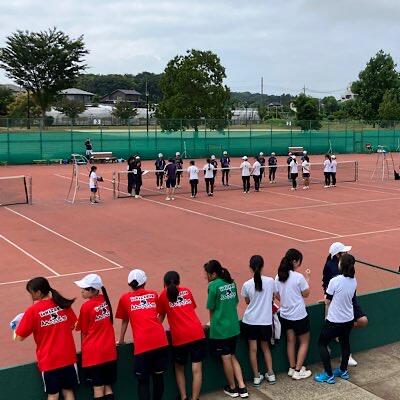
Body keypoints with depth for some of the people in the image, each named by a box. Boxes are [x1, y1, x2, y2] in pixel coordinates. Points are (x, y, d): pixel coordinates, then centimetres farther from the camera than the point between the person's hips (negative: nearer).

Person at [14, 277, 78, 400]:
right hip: (68, 357, 3)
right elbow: (73, 326, 10)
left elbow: (19, 337, -9)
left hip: (48, 361, -3)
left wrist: (16, 327, 10)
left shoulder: (33, 310, -13)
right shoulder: (63, 304, -3)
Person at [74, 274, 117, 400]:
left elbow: (84, 332, -4)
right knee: (108, 388, 12)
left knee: (98, 389, 2)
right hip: (110, 352, 5)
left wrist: (84, 348, 11)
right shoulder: (105, 300, 1)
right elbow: (106, 324, 8)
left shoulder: (86, 306, -13)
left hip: (93, 354, -5)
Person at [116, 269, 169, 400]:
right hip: (160, 341, 3)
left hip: (142, 344, -2)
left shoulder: (125, 298, 13)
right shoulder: (153, 294, 19)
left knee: (143, 381, 5)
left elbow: (124, 321, 21)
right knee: (158, 376, 15)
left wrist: (121, 340, 35)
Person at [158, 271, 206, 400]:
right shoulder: (186, 291, 16)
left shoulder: (164, 295, 8)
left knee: (179, 368, 20)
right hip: (197, 333, 1)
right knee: (196, 369, 3)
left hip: (179, 337, -1)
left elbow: (161, 316, 16)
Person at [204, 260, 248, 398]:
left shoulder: (213, 286, -15)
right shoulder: (231, 282, 4)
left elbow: (211, 309, -6)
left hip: (220, 328, -6)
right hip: (234, 326, 7)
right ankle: (242, 387, 13)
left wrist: (212, 323, 11)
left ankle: (232, 388, 21)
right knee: (232, 356, 17)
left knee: (226, 358, 8)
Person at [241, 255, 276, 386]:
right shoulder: (270, 281, -11)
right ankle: (270, 374, 21)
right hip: (265, 320, 1)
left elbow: (247, 302, 4)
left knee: (253, 348, 9)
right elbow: (272, 298, 6)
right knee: (265, 347, 20)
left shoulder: (247, 285, -13)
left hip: (250, 320, -1)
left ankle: (256, 377, 15)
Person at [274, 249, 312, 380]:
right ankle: (298, 371, 10)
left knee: (291, 341, 18)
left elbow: (277, 296, 5)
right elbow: (306, 294, -8)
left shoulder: (278, 277, -3)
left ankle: (292, 368, 25)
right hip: (299, 315, -6)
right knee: (304, 341, 11)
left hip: (285, 314, 6)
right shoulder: (299, 277, -21)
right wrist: (307, 279, 2)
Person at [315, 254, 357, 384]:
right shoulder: (354, 281, -4)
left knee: (322, 343, 10)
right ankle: (343, 371, 38)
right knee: (345, 343, 24)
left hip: (334, 320, -6)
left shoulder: (335, 281, -22)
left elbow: (328, 301, -11)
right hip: (349, 319, 6)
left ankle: (329, 375, 9)